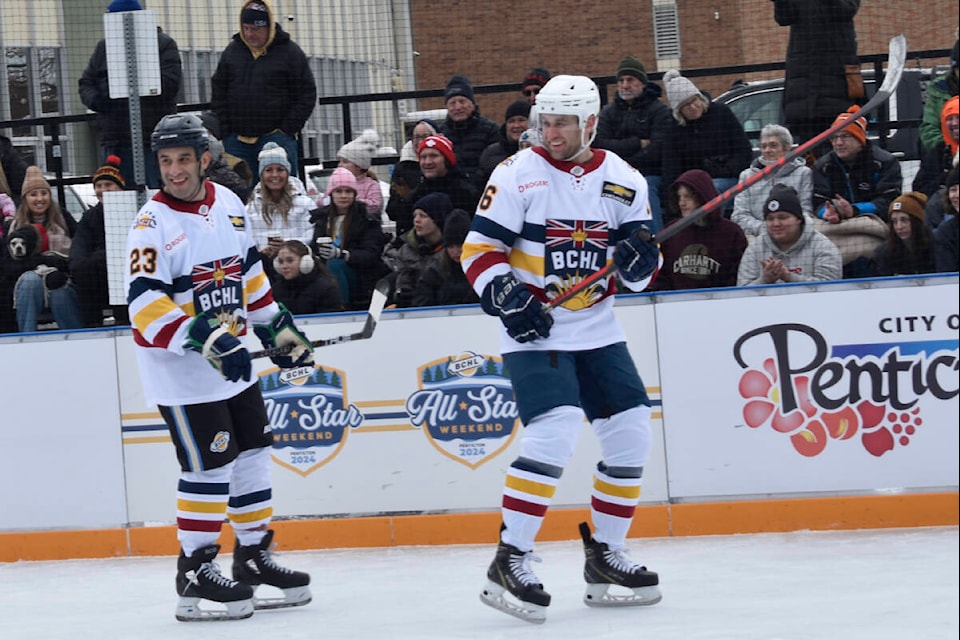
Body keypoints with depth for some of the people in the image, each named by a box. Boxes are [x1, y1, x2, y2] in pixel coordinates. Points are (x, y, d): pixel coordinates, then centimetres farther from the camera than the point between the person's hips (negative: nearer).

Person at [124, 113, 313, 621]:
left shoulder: (227, 203, 4)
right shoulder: (154, 224, -18)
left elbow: (248, 271, 18)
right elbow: (144, 303, -27)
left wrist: (277, 327, 17)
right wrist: (205, 341, -35)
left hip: (231, 358, 8)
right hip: (178, 367, -7)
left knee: (251, 450, 13)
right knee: (210, 463, -8)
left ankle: (254, 554, 25)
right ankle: (195, 570, 2)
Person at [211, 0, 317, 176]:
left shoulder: (289, 52, -1)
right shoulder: (232, 51, 9)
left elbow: (306, 95, 1)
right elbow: (218, 92, 14)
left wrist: (288, 129, -7)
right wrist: (224, 130, 4)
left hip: (276, 137, -3)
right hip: (237, 140, 3)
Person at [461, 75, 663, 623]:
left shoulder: (624, 181, 3)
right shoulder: (518, 175, -8)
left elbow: (642, 274, 6)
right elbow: (479, 250, -7)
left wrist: (642, 257, -17)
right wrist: (507, 296, -22)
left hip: (597, 330, 5)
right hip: (533, 332, -5)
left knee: (631, 434, 4)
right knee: (555, 431, -22)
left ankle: (605, 555, 20)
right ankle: (510, 562, -20)